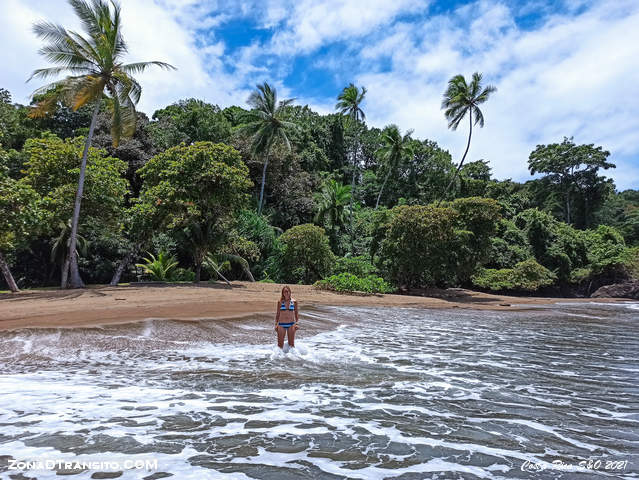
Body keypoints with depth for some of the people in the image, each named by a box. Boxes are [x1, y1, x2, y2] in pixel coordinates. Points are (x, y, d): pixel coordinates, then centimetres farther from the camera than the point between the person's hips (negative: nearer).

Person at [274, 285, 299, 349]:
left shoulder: (294, 302, 2)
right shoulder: (280, 302, 0)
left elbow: (296, 314, 8)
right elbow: (277, 314, 7)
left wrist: (297, 323, -4)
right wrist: (276, 324, 1)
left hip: (291, 325, 0)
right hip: (281, 324, 0)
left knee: (291, 343, 6)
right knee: (280, 344, 2)